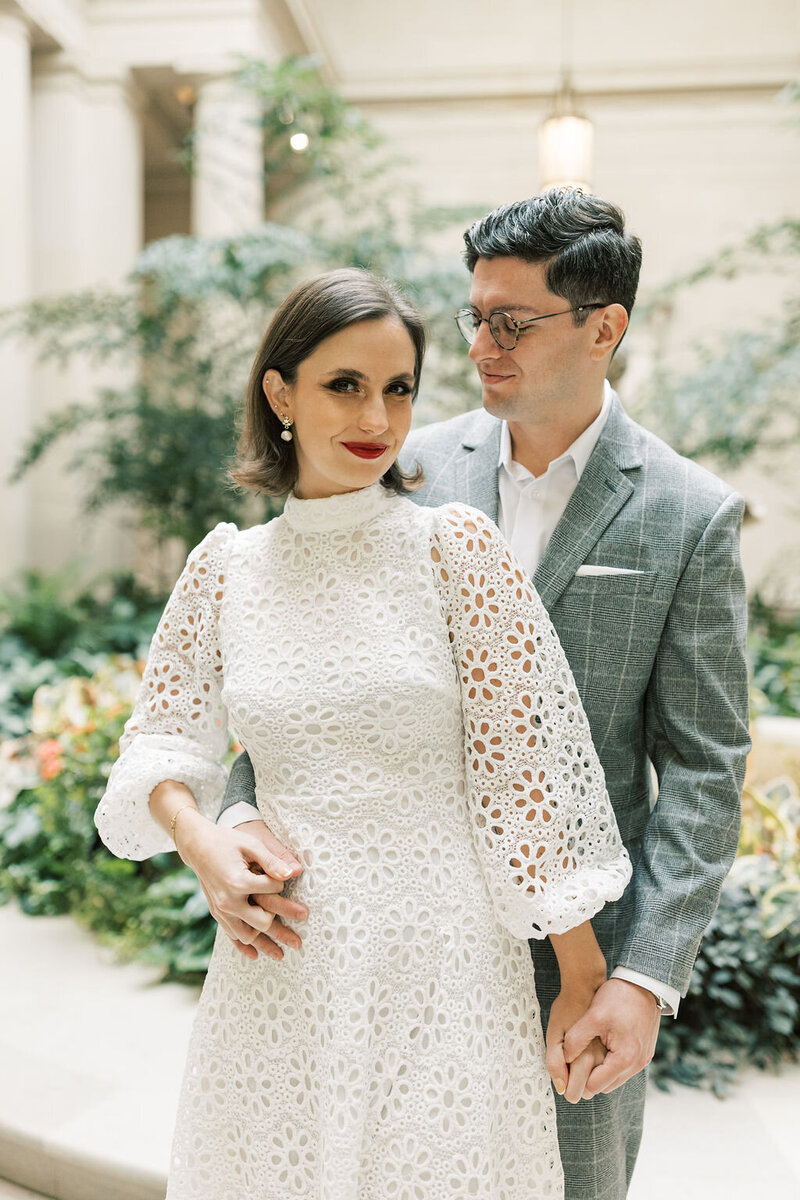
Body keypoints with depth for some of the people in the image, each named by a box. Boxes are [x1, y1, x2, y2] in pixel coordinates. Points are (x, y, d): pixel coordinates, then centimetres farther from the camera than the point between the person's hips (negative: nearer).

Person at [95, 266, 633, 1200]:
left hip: (440, 964, -3)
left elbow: (521, 770, -8)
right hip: (277, 972, 3)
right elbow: (160, 745, 10)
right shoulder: (226, 567, 2)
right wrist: (200, 836, -10)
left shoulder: (455, 547, -8)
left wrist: (581, 979, -6)